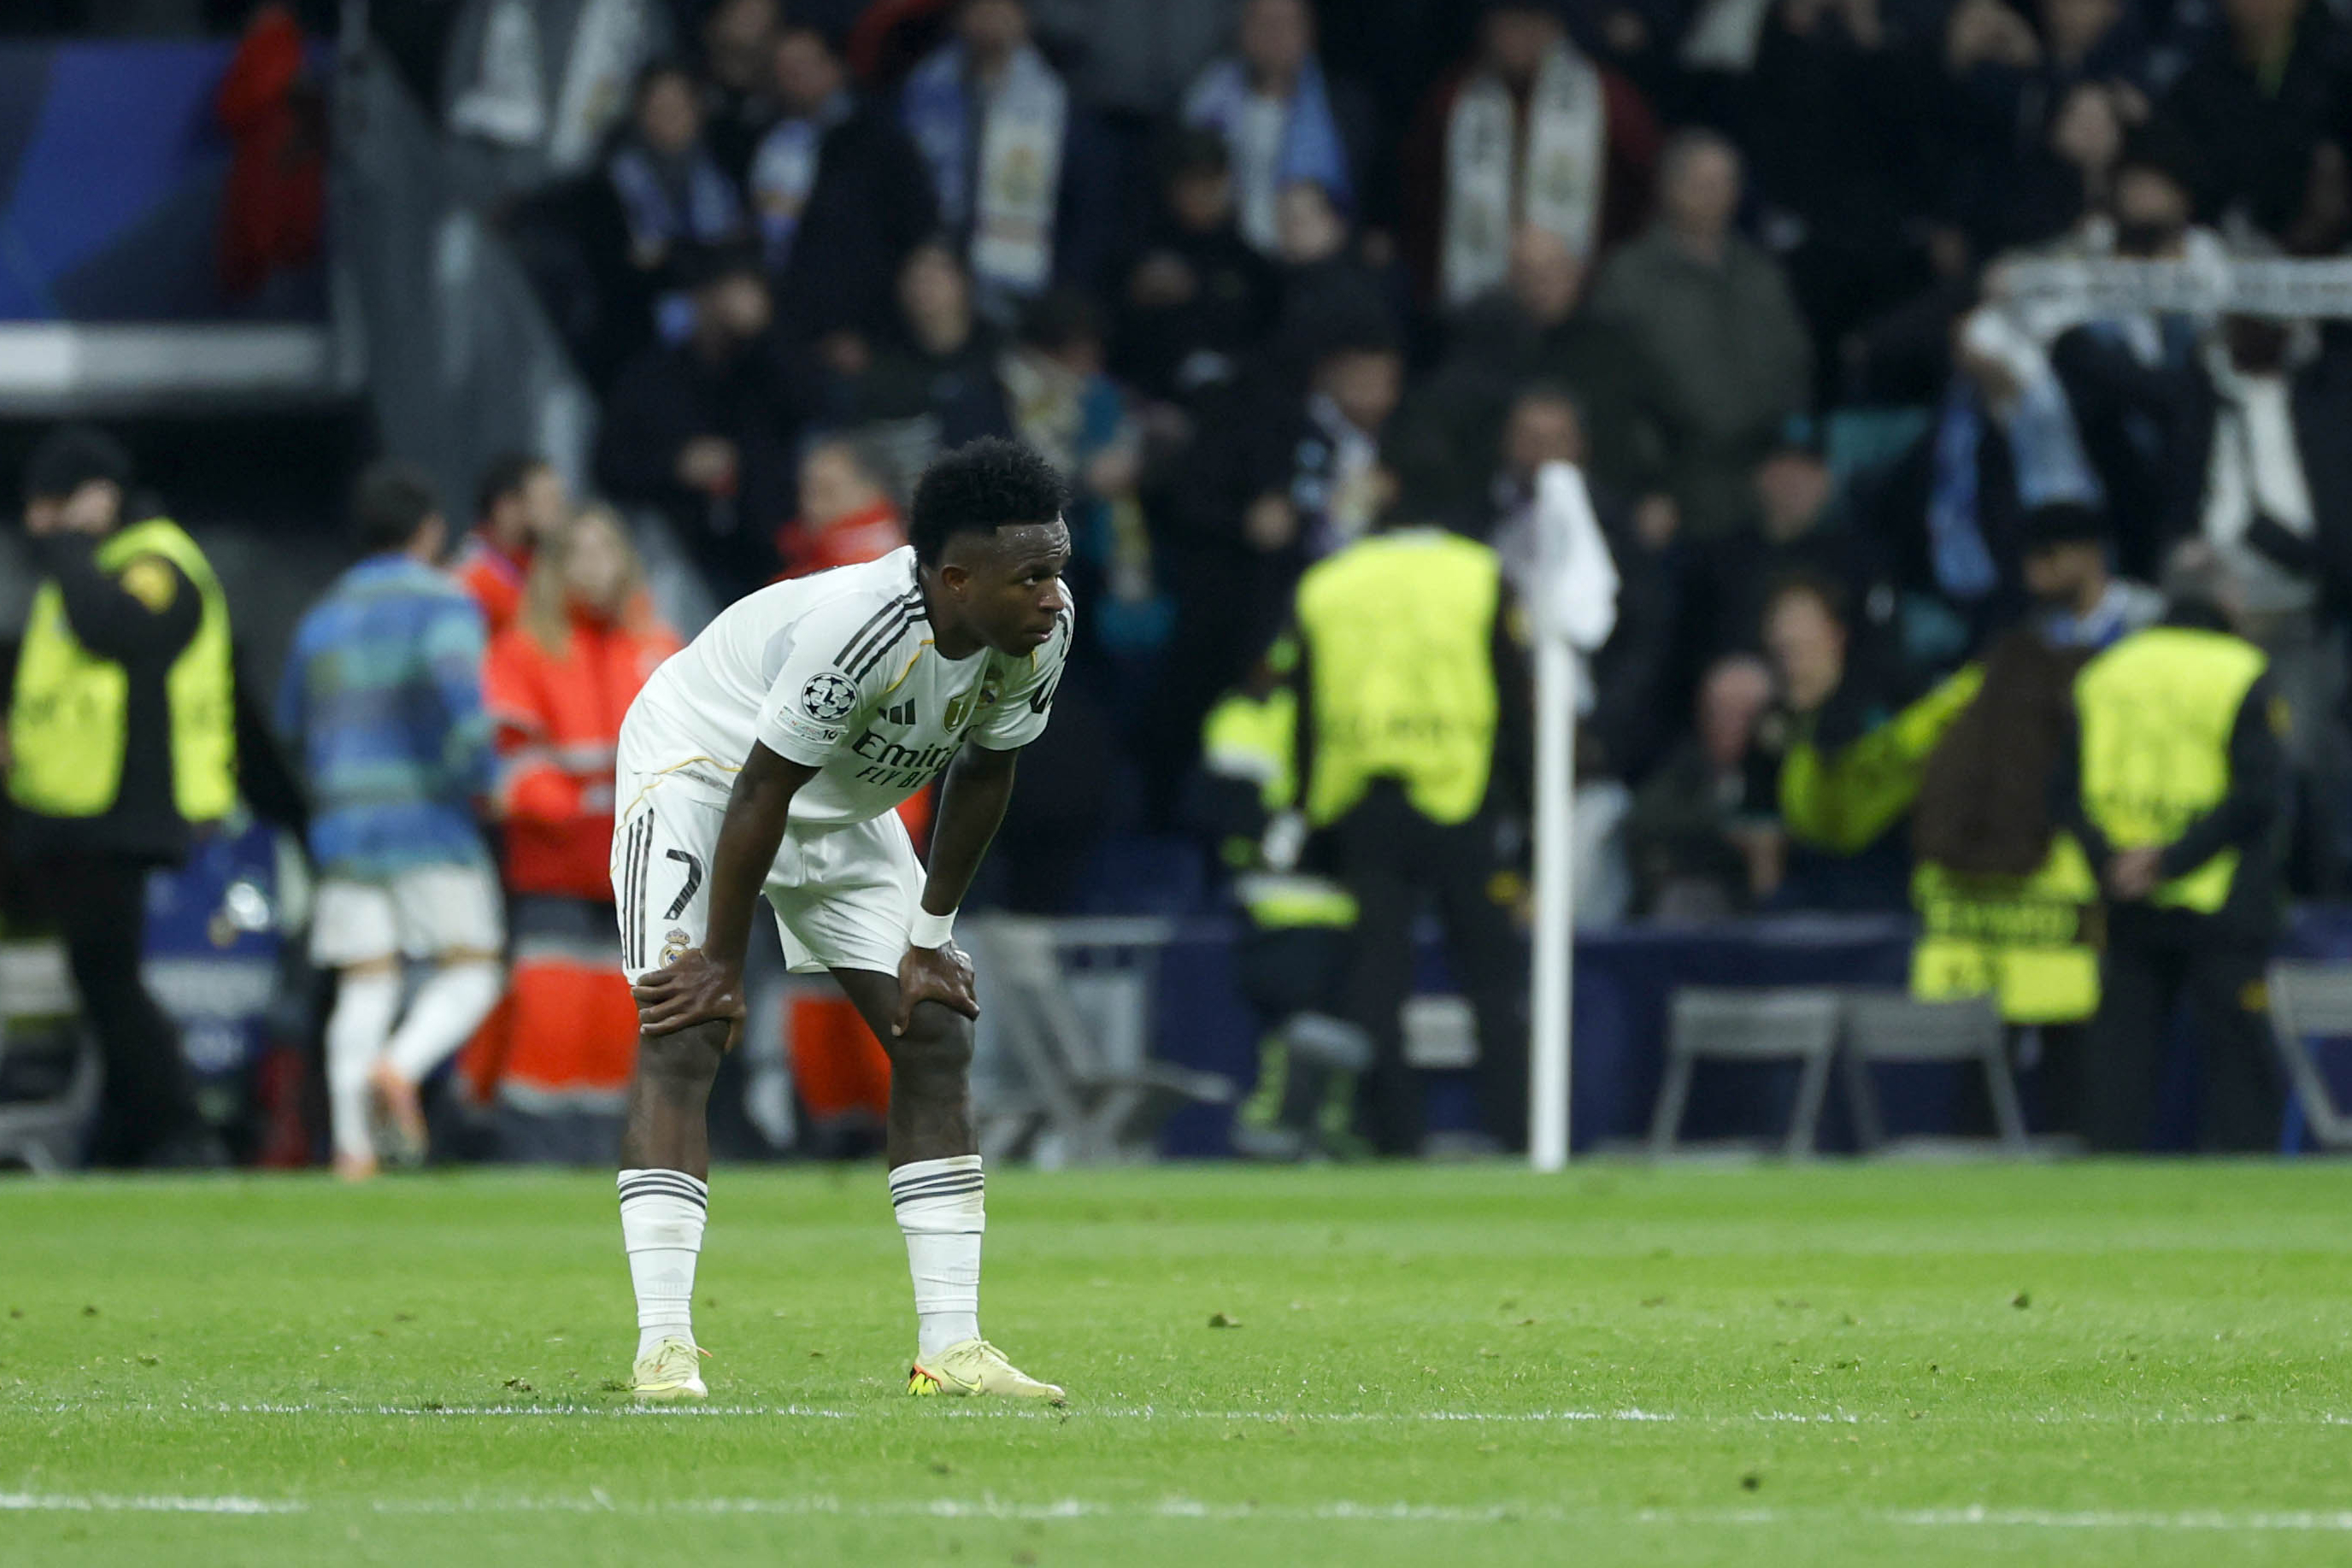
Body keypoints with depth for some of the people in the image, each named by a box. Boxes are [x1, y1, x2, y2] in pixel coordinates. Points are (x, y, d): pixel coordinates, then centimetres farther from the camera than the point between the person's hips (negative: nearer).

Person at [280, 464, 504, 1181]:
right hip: (430, 823, -5)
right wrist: (481, 774, -15)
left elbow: (294, 725, 20)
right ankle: (401, 1066, -25)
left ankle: (352, 1141, -9)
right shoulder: (442, 603, -4)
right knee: (469, 974, 2)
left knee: (365, 984, 4)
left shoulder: (323, 616, 14)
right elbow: (454, 675, -24)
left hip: (344, 824, 5)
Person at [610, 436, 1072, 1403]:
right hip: (701, 768, -7)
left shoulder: (1043, 631, -19)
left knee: (935, 1033, -1)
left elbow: (983, 772, -3)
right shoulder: (857, 627, -40)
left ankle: (949, 1345, 1)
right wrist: (722, 963, -21)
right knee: (683, 1035, -19)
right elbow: (762, 791, -30)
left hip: (843, 806, 7)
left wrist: (930, 937, 1)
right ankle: (664, 1348, -21)